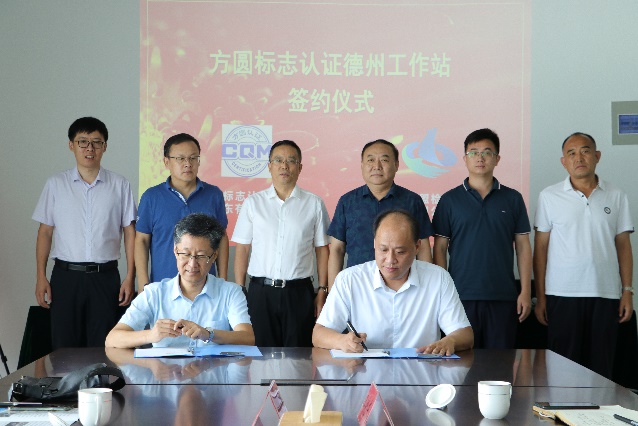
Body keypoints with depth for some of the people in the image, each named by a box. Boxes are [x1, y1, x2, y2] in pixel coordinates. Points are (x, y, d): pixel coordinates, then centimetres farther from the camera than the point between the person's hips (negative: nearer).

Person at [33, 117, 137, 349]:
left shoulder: (119, 185, 5)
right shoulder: (55, 184, 6)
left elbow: (130, 232, 5)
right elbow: (45, 231, 7)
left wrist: (130, 277, -2)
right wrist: (41, 277, 0)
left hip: (105, 276, 0)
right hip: (66, 275, 0)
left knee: (103, 348, 1)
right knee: (64, 348, 2)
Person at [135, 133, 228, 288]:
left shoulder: (214, 195, 4)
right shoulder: (151, 197, 0)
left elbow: (222, 237, 8)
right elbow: (142, 240, 1)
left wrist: (223, 280, 5)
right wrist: (143, 286, -5)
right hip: (162, 287, -1)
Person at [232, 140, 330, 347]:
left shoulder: (314, 204, 6)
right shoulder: (253, 203, 7)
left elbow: (322, 250, 6)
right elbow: (242, 249, 7)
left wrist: (322, 291, 1)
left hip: (299, 291, 0)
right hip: (260, 291, 0)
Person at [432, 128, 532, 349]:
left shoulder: (512, 199, 8)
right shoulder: (450, 200, 5)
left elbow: (523, 247, 8)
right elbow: (439, 249, 5)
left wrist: (526, 291, 1)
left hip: (503, 297, 1)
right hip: (461, 297, -1)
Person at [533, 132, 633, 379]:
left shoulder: (616, 197, 8)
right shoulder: (550, 197, 3)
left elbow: (623, 245, 10)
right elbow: (541, 247, 4)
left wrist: (627, 291, 3)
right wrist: (540, 297, 0)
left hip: (606, 294, 1)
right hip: (562, 294, -1)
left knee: (601, 367, 4)